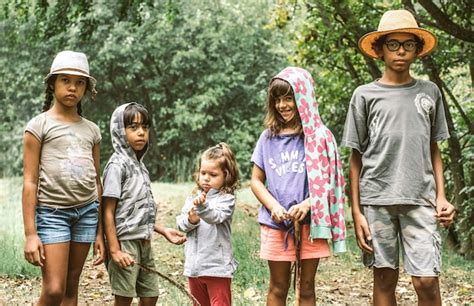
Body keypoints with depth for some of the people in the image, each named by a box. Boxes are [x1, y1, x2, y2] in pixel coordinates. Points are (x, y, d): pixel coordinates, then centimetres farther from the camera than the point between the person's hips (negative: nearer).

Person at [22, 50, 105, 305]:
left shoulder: (91, 130, 12)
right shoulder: (38, 126, -1)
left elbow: (96, 182, 13)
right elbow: (30, 182, -5)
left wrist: (100, 233, 11)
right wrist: (30, 233, -12)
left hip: (87, 211, 4)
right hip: (51, 211, -4)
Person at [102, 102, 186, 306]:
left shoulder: (139, 165, 13)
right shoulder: (118, 164, -11)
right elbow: (108, 212, -15)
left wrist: (164, 231, 13)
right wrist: (114, 250, -20)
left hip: (144, 243, 8)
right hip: (125, 242, -8)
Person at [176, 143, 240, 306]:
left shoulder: (227, 199, -9)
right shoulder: (193, 197, 9)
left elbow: (216, 217, -26)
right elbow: (180, 222, 6)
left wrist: (203, 206, -46)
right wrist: (190, 221, -16)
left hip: (217, 266, -6)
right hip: (194, 265, 6)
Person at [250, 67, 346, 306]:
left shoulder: (319, 136, -1)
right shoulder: (268, 138, 6)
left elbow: (330, 180, -2)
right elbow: (256, 180, 8)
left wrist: (307, 203, -18)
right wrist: (273, 206, -10)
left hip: (310, 222, -2)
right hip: (276, 223, 2)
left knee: (307, 286, 8)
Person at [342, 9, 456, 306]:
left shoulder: (430, 92, 10)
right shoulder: (365, 95, 4)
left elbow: (434, 150, 15)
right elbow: (357, 158, 6)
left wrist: (441, 197, 3)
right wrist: (357, 211, 1)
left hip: (420, 201, 1)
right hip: (377, 200, -1)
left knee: (427, 281, -7)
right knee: (385, 279, 6)